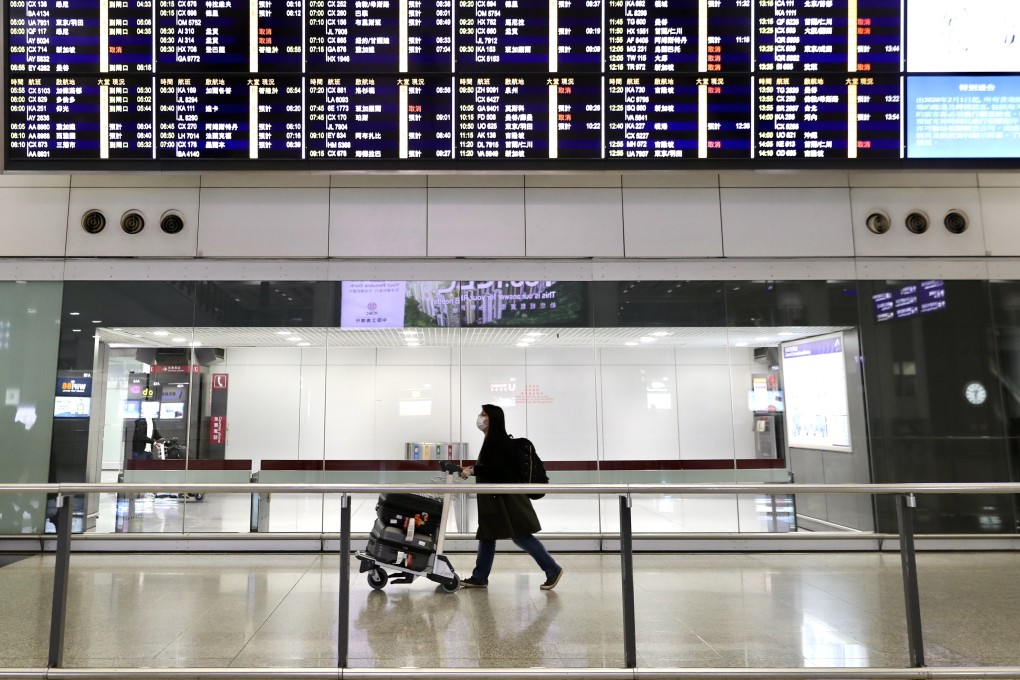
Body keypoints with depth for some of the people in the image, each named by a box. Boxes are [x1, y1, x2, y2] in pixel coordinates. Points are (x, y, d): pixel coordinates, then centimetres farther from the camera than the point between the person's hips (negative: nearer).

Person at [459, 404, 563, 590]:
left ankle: (552, 569, 1)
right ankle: (480, 577, 18)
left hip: (508, 497, -10)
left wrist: (472, 470, -17)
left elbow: (494, 467, -23)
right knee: (487, 535, 11)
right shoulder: (492, 439, 15)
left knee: (520, 535, -6)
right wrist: (472, 469, 10)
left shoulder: (497, 439, -15)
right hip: (496, 497, 10)